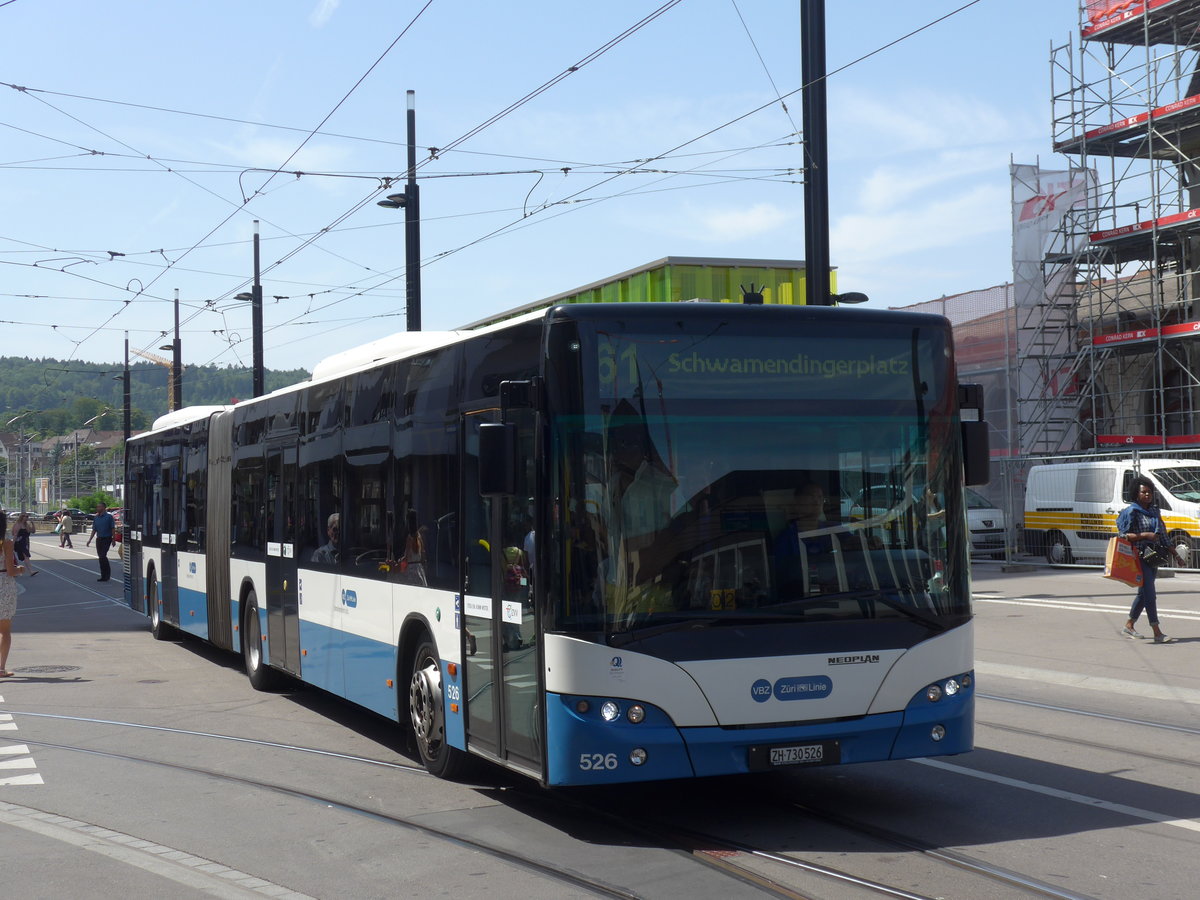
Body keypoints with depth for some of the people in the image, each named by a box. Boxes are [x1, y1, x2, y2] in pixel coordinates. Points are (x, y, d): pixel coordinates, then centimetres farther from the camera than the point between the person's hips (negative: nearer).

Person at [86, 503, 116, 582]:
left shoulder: (109, 516, -7)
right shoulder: (96, 518, 11)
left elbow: (113, 528, -7)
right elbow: (94, 530, 14)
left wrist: (113, 540, -11)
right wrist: (90, 540, 7)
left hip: (106, 538, -6)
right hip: (99, 539, 6)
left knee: (103, 556, -15)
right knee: (101, 557, 7)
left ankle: (107, 574, -5)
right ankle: (104, 576, 13)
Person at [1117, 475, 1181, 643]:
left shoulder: (1154, 512, 15)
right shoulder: (1131, 512, -6)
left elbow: (1163, 536, 20)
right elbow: (1123, 535, -11)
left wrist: (1175, 555, 18)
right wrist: (1145, 536, -20)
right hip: (1139, 558, -8)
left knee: (1143, 593, 13)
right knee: (1150, 595, -11)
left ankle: (1129, 626, 26)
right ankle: (1157, 634, -14)